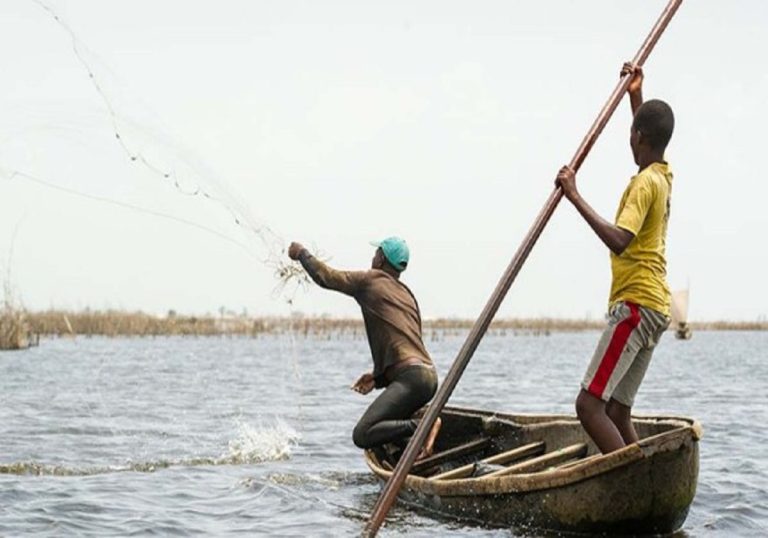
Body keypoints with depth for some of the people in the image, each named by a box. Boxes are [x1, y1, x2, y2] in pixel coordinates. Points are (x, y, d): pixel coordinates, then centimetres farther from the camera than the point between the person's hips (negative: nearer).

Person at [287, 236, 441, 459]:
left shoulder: (371, 281, 3)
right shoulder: (407, 294, 25)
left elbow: (325, 277, 7)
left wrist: (302, 253, 24)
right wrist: (379, 377, 24)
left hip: (411, 377, -9)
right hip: (429, 376, 9)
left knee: (362, 435, -16)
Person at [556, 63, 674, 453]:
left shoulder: (645, 182, -13)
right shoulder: (663, 176, 14)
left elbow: (619, 241, -29)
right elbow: (650, 139, 40)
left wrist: (575, 197, -26)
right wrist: (636, 97, 39)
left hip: (635, 305, -10)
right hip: (653, 307, 10)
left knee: (589, 405, -15)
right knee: (617, 412, 8)